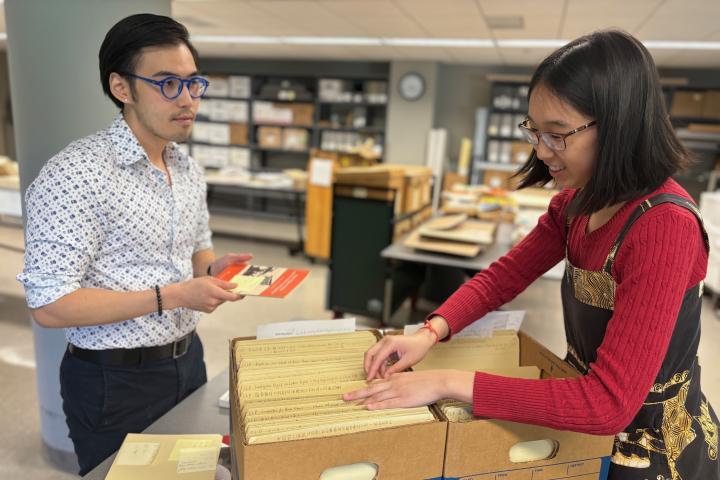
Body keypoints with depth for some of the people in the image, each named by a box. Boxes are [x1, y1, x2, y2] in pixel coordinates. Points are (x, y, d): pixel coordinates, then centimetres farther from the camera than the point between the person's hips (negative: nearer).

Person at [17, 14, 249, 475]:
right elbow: (49, 305, -22)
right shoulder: (75, 173, -21)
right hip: (115, 381, -7)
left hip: (187, 361, 7)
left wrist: (213, 269, -7)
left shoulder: (190, 170, 3)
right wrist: (172, 297, -25)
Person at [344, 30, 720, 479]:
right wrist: (430, 333, -17)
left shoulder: (665, 226, -30)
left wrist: (449, 382, -33)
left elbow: (609, 402, -33)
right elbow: (502, 276, -1)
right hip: (591, 420, 7)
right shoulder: (576, 202, -4)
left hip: (653, 441, -6)